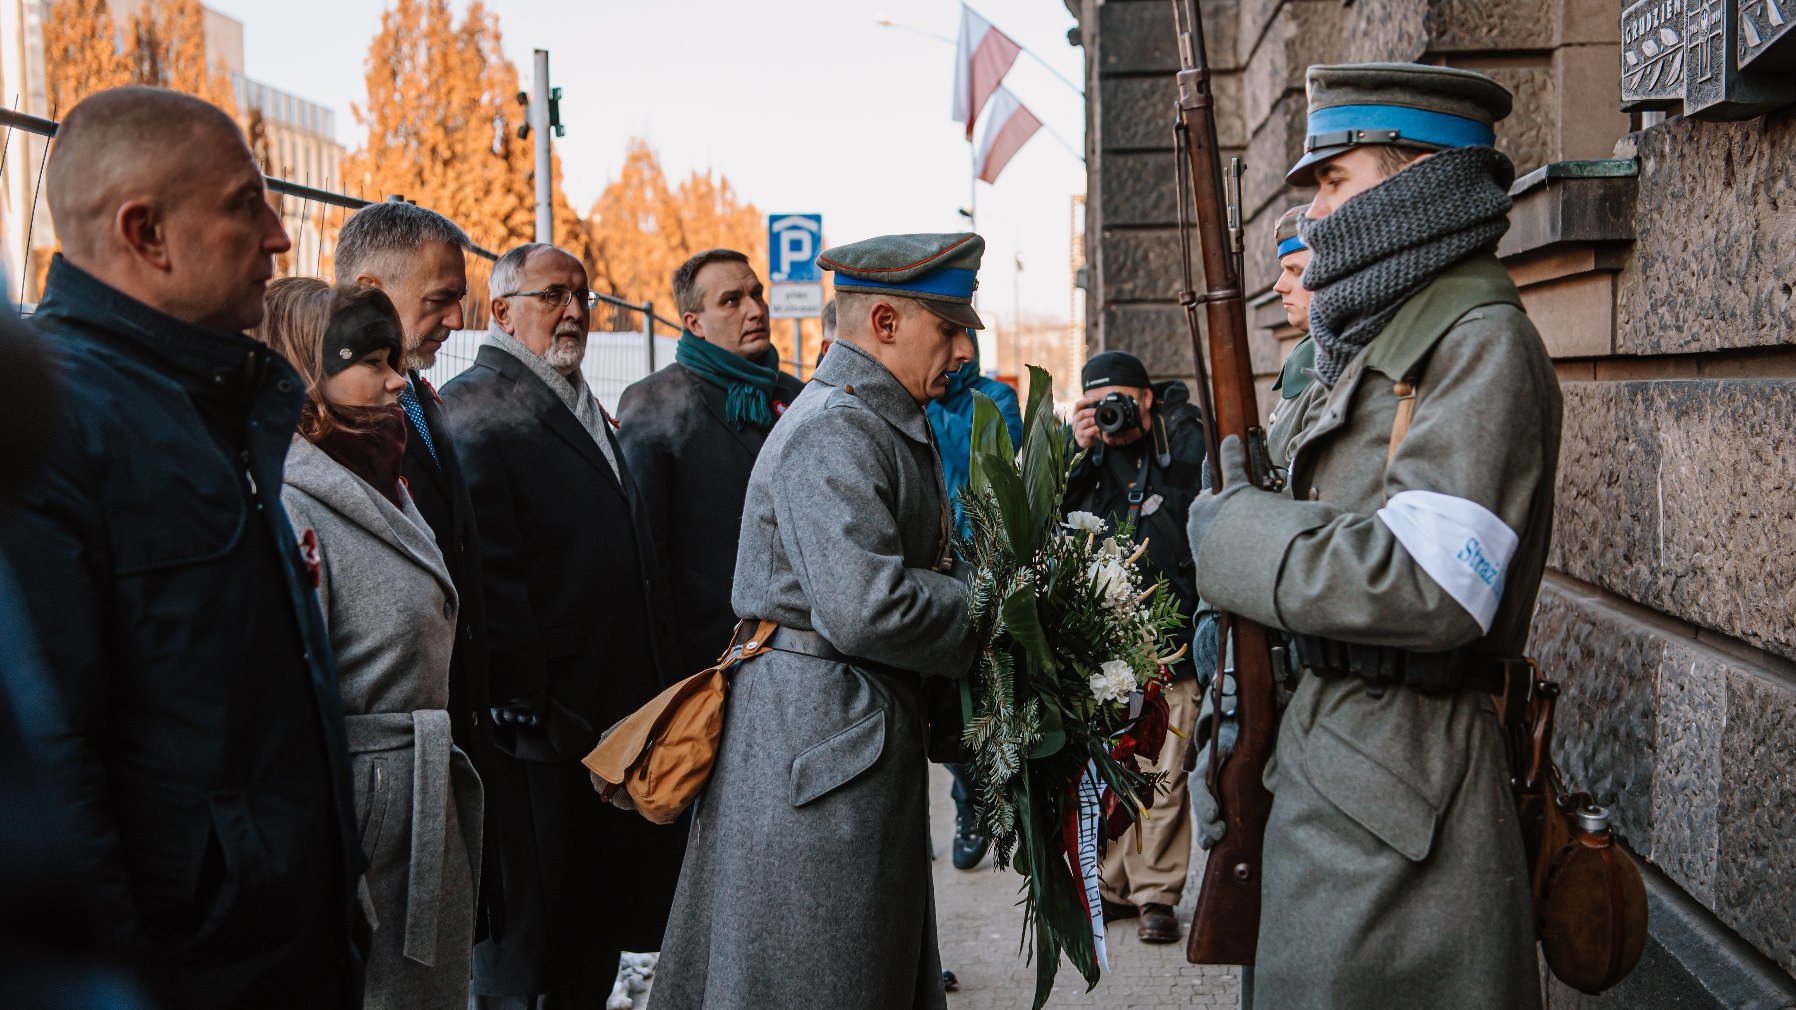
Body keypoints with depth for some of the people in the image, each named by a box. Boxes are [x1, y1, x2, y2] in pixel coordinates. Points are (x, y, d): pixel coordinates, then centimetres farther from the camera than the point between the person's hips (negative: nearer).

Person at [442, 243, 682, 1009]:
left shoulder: (580, 410, 19)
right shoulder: (473, 408, -10)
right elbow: (487, 577, -18)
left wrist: (653, 691, 16)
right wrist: (527, 708, -21)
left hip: (613, 718, 9)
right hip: (541, 735, -9)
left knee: (597, 942, 18)